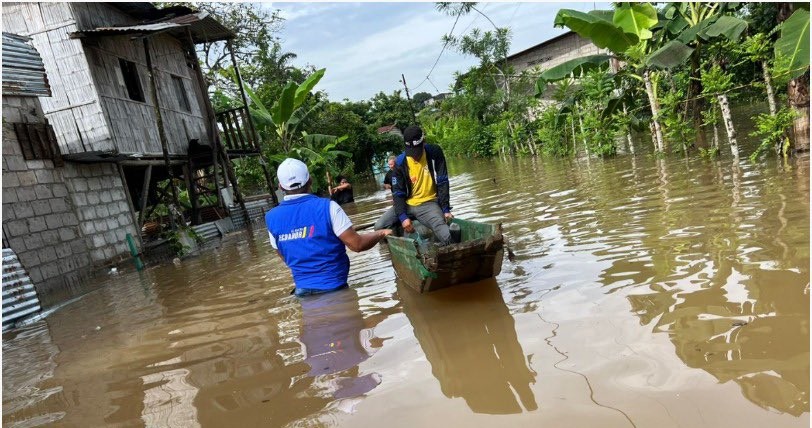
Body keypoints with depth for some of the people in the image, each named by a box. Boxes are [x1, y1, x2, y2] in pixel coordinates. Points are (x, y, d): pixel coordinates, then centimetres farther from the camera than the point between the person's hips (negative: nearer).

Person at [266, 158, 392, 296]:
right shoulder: (326, 207, -16)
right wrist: (381, 233, 4)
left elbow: (285, 257, 11)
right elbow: (357, 245, -15)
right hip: (333, 286, -3)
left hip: (302, 288, 4)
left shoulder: (272, 218, -3)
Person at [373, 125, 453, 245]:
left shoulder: (434, 153, -9)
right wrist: (403, 217, -19)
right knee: (379, 226, -13)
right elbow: (398, 193, -6)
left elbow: (442, 183, -5)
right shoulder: (400, 162, -8)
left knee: (445, 237, -28)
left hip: (429, 204, -2)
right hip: (407, 204, 2)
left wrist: (445, 209, -10)